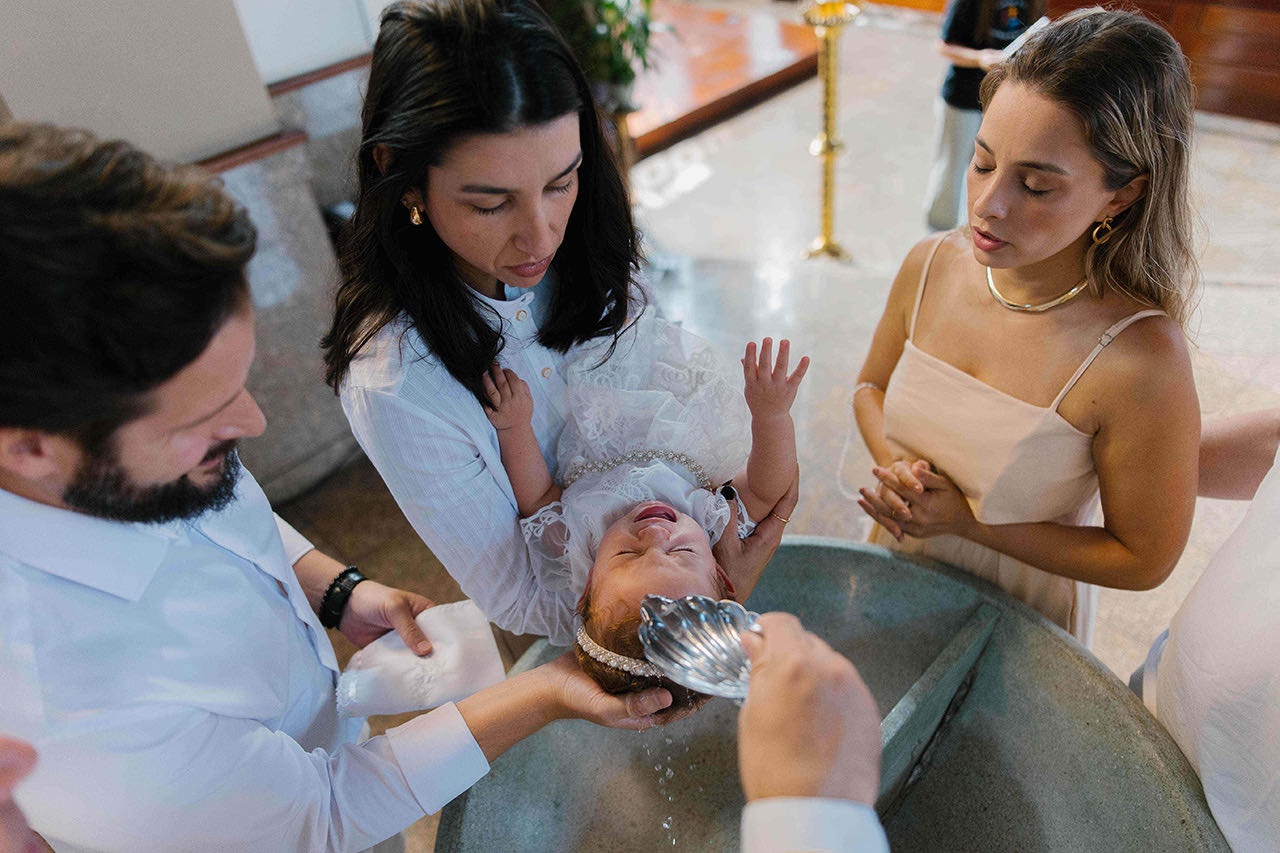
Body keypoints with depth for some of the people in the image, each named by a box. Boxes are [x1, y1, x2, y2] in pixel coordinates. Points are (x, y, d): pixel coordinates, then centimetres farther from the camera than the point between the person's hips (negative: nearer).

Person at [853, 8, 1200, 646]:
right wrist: (894, 466, -18)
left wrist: (967, 523, -24)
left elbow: (1144, 560, -18)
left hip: (1018, 618, -4)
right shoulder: (930, 266, -16)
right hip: (898, 571, 5)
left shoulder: (1140, 359, -30)